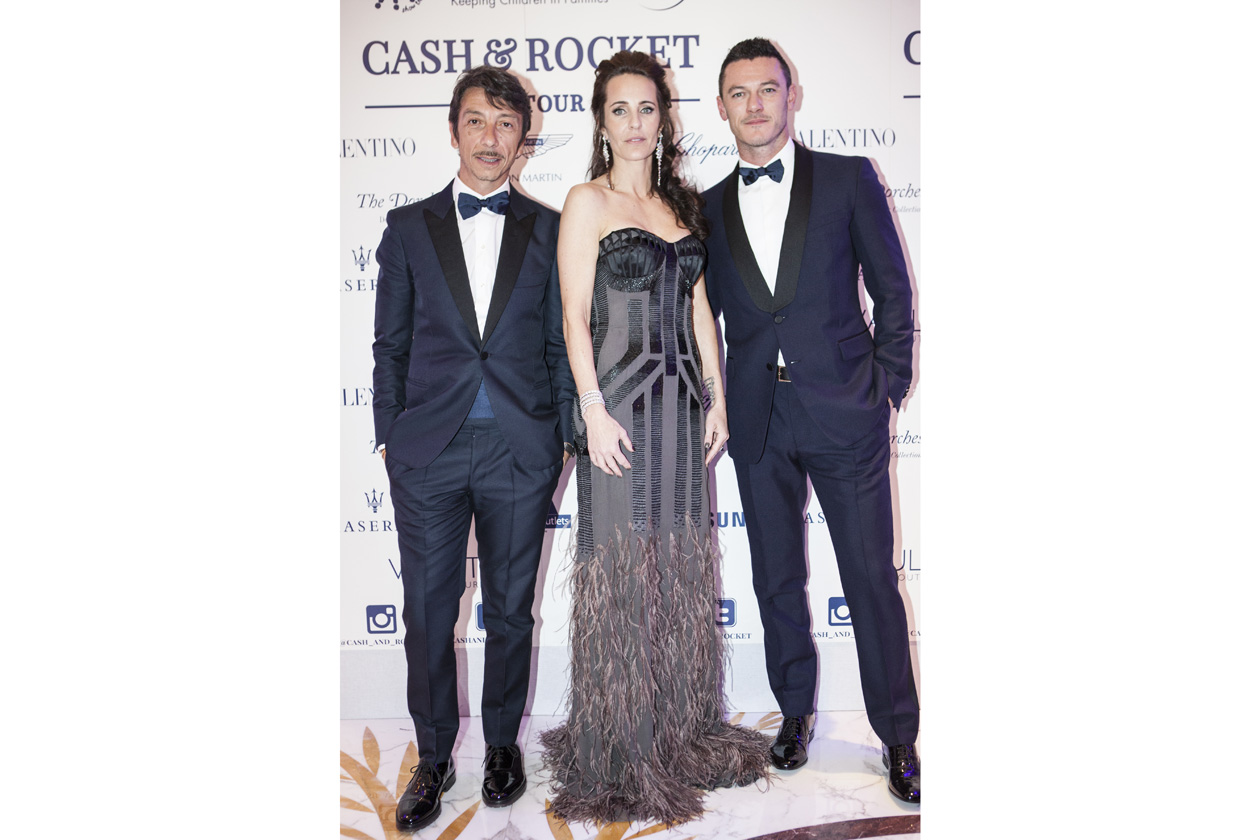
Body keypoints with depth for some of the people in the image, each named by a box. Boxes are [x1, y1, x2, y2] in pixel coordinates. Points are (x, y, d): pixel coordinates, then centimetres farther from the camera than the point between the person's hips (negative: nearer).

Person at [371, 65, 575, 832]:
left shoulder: (549, 230, 6)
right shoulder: (409, 227, 7)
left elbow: (561, 343, 7)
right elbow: (391, 343, 7)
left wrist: (565, 439, 3)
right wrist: (389, 437, 3)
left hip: (521, 451, 0)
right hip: (429, 450, 0)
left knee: (511, 610, 12)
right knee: (428, 615, 6)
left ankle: (503, 743, 32)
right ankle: (434, 759, 25)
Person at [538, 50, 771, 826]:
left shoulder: (682, 204, 15)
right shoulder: (588, 202, -1)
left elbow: (699, 307, 14)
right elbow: (576, 317, -7)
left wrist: (717, 397, 8)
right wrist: (594, 410, -15)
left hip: (682, 400, 6)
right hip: (621, 403, -5)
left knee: (683, 565, 11)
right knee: (621, 569, 0)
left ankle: (684, 727, 26)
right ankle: (619, 753, 13)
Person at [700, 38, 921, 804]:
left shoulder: (849, 178, 2)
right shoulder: (709, 207, 9)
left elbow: (894, 291, 3)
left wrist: (888, 387, -3)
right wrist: (719, 408, 6)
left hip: (844, 415, -2)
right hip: (758, 420, 3)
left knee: (872, 578, 3)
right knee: (777, 577, 12)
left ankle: (899, 737, 20)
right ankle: (796, 712, 31)